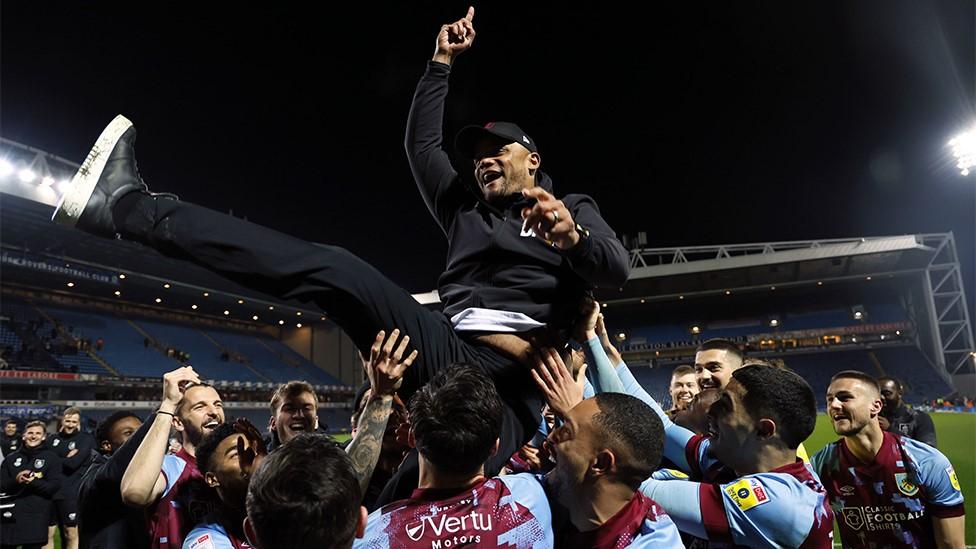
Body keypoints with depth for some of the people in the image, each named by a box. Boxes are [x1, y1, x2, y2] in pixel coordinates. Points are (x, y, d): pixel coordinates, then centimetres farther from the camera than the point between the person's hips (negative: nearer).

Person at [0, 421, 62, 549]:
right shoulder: (11, 458, 14)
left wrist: (33, 482, -20)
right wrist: (15, 481, -13)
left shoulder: (52, 458, 3)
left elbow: (54, 486, -5)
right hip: (11, 514, 3)